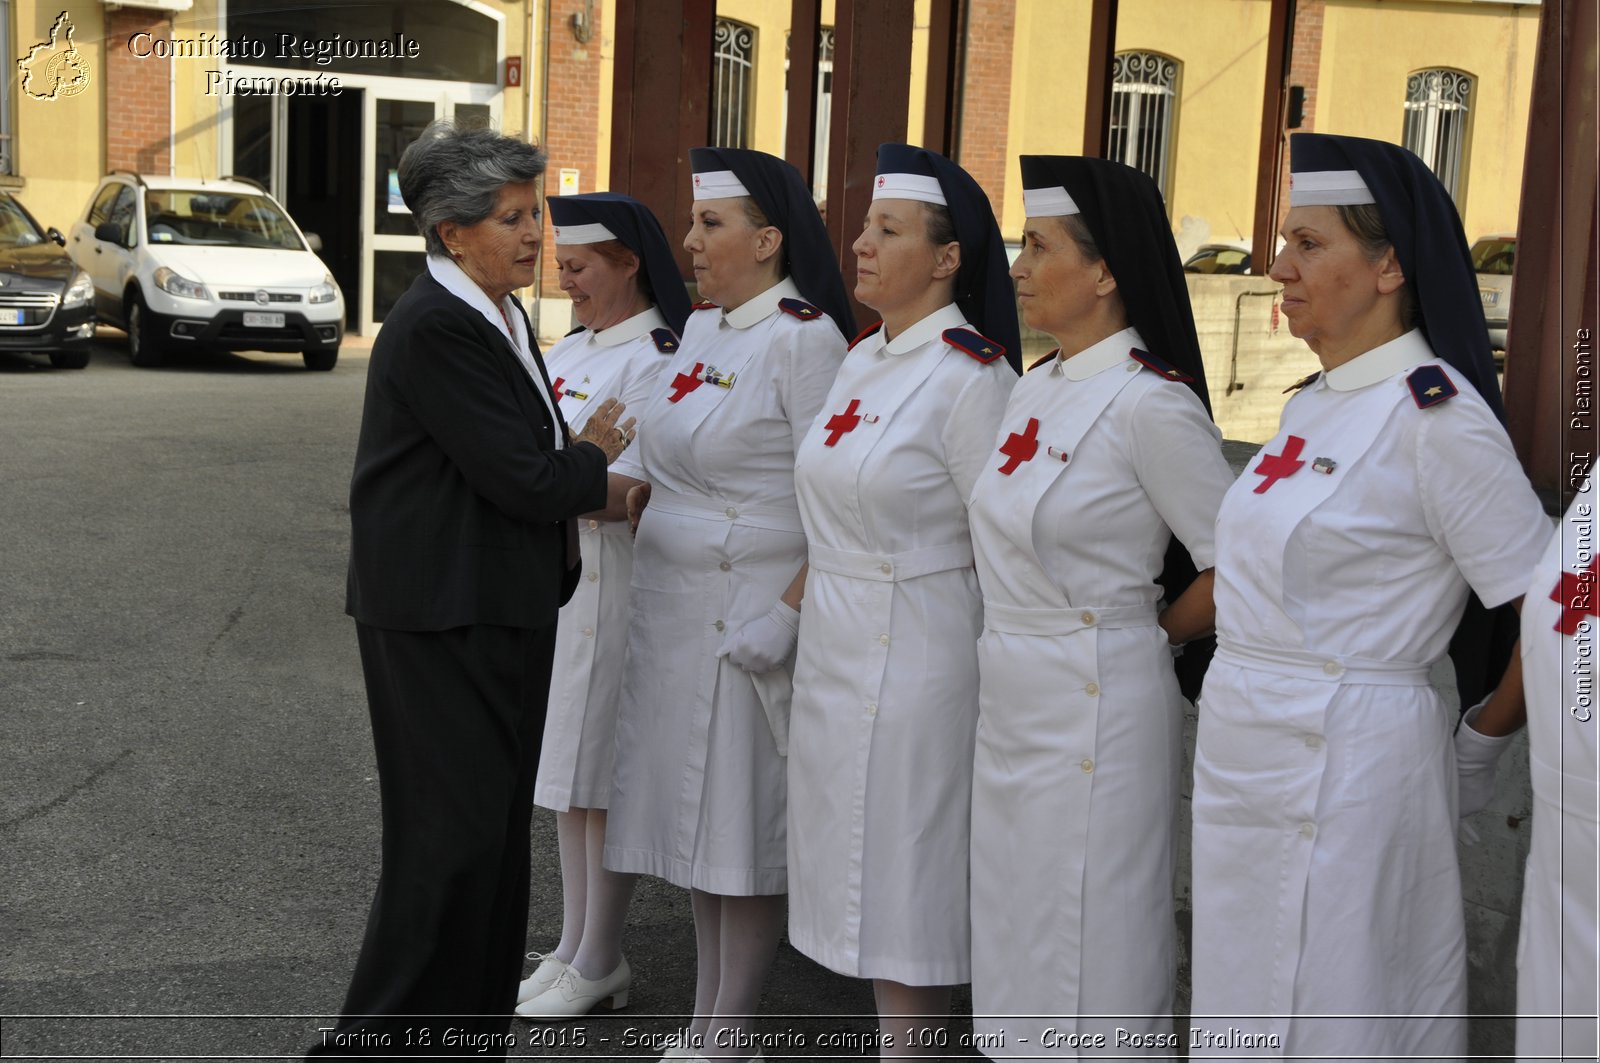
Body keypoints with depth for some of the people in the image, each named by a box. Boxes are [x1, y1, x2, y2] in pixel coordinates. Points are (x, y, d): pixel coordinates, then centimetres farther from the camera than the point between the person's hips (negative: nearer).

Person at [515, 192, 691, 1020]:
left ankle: (598, 962, 13)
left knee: (600, 772, 0)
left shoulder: (656, 360, -14)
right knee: (567, 764, 14)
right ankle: (574, 944, 25)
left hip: (614, 583, -9)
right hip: (556, 575, 9)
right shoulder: (569, 352, 13)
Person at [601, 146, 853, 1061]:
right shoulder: (700, 329, 12)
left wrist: (788, 615, -22)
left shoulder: (804, 336, -14)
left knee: (746, 826, 2)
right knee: (697, 816, 15)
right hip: (674, 607, 8)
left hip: (749, 617, -8)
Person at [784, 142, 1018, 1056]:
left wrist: (1000, 705, -13)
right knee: (863, 877, 15)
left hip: (917, 660, -8)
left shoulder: (972, 376, -15)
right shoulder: (862, 359, 10)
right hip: (836, 648, 8)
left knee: (906, 882, 2)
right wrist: (792, 607, 17)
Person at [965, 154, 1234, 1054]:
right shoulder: (1036, 390, 8)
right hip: (1012, 700, 8)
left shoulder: (1151, 405, -17)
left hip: (1097, 707, -8)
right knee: (1018, 937, 18)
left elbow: (1238, 573, -14)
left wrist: (1143, 636, -2)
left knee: (1090, 955, 4)